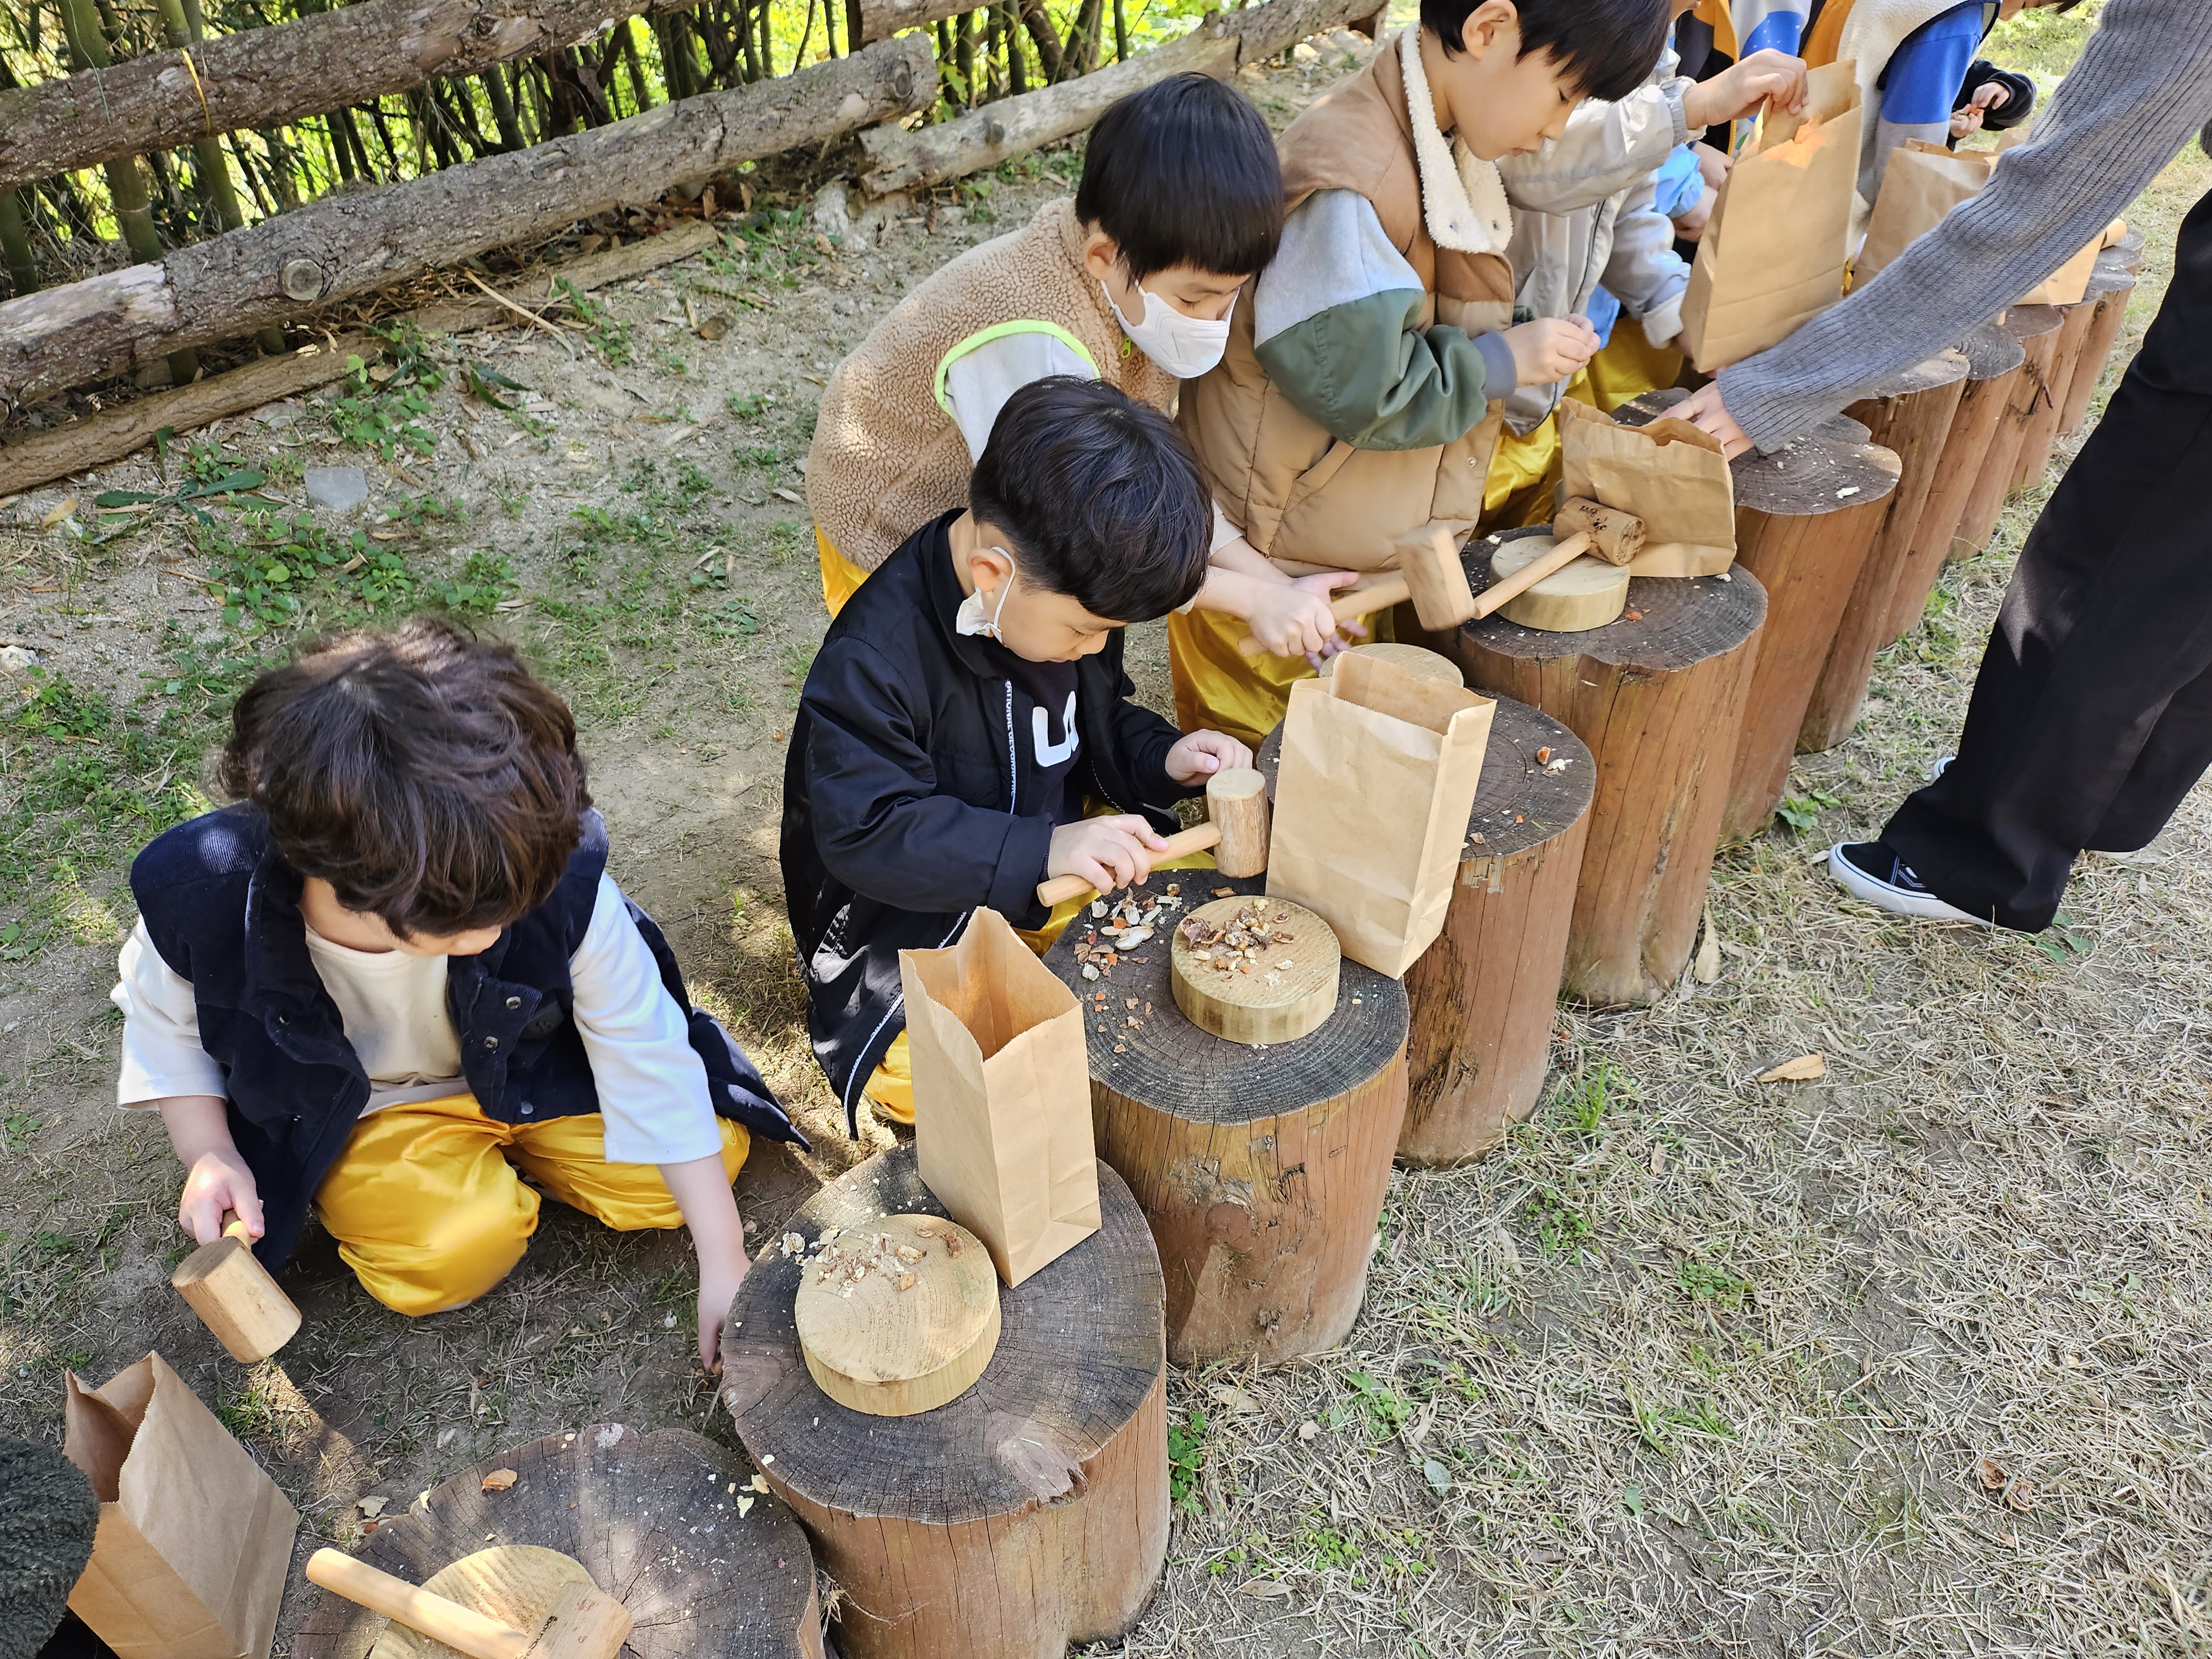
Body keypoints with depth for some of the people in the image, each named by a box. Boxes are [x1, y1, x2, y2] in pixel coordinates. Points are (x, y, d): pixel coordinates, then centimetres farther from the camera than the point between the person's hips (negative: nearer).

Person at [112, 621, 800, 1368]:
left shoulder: (553, 880, -34)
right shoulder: (203, 902, -31)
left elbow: (649, 1056, -23)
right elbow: (161, 1021, -3)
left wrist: (724, 1261, -21)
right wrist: (210, 1156, -19)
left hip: (526, 1063, 2)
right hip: (354, 1108, -1)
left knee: (715, 1148, -10)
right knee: (456, 1250, -28)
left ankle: (499, 1138, 11)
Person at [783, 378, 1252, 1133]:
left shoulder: (1065, 598, -3)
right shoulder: (871, 663, -27)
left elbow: (1098, 725, 13)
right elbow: (865, 835, -30)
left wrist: (1163, 759, -10)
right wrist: (1043, 848, -39)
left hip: (1055, 877, 7)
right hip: (914, 922, -7)